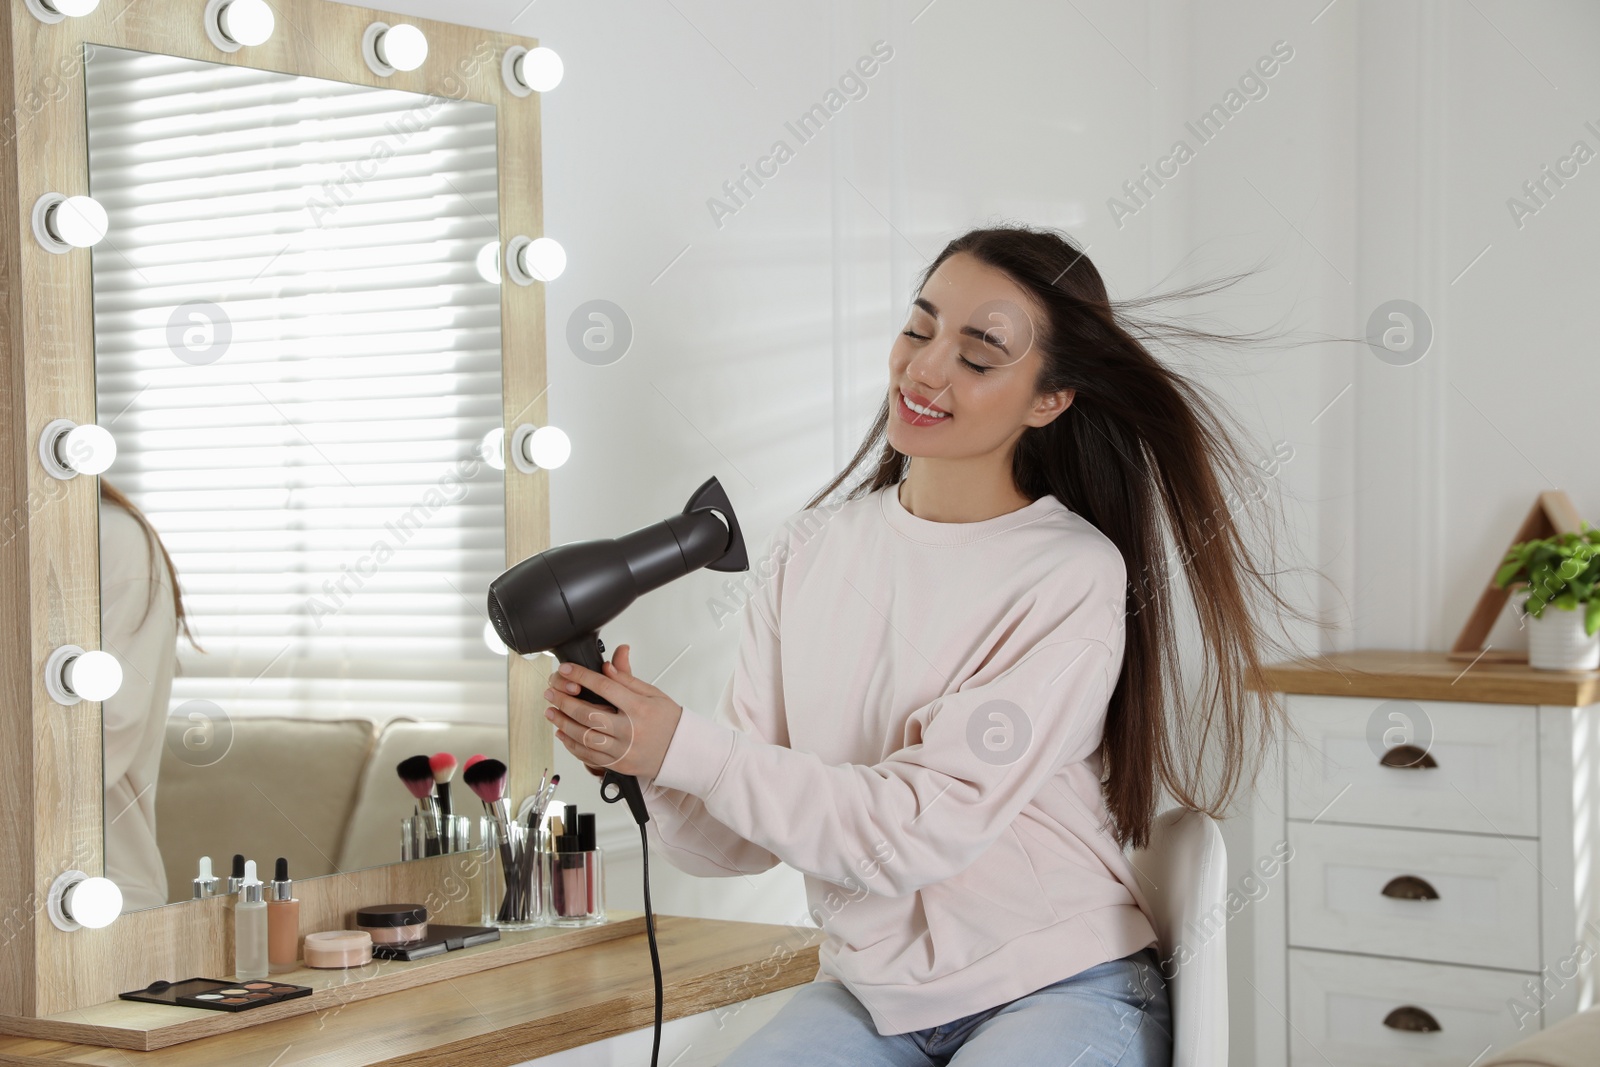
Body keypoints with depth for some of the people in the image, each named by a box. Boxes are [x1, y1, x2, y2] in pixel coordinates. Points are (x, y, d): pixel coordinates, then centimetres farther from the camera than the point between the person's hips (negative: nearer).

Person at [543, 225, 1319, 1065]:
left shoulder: (1075, 576, -13)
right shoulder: (807, 553, 1)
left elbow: (920, 830, -20)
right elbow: (740, 841, 0)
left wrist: (682, 747, -23)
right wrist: (634, 756, -20)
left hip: (1058, 990, -3)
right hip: (867, 993, 4)